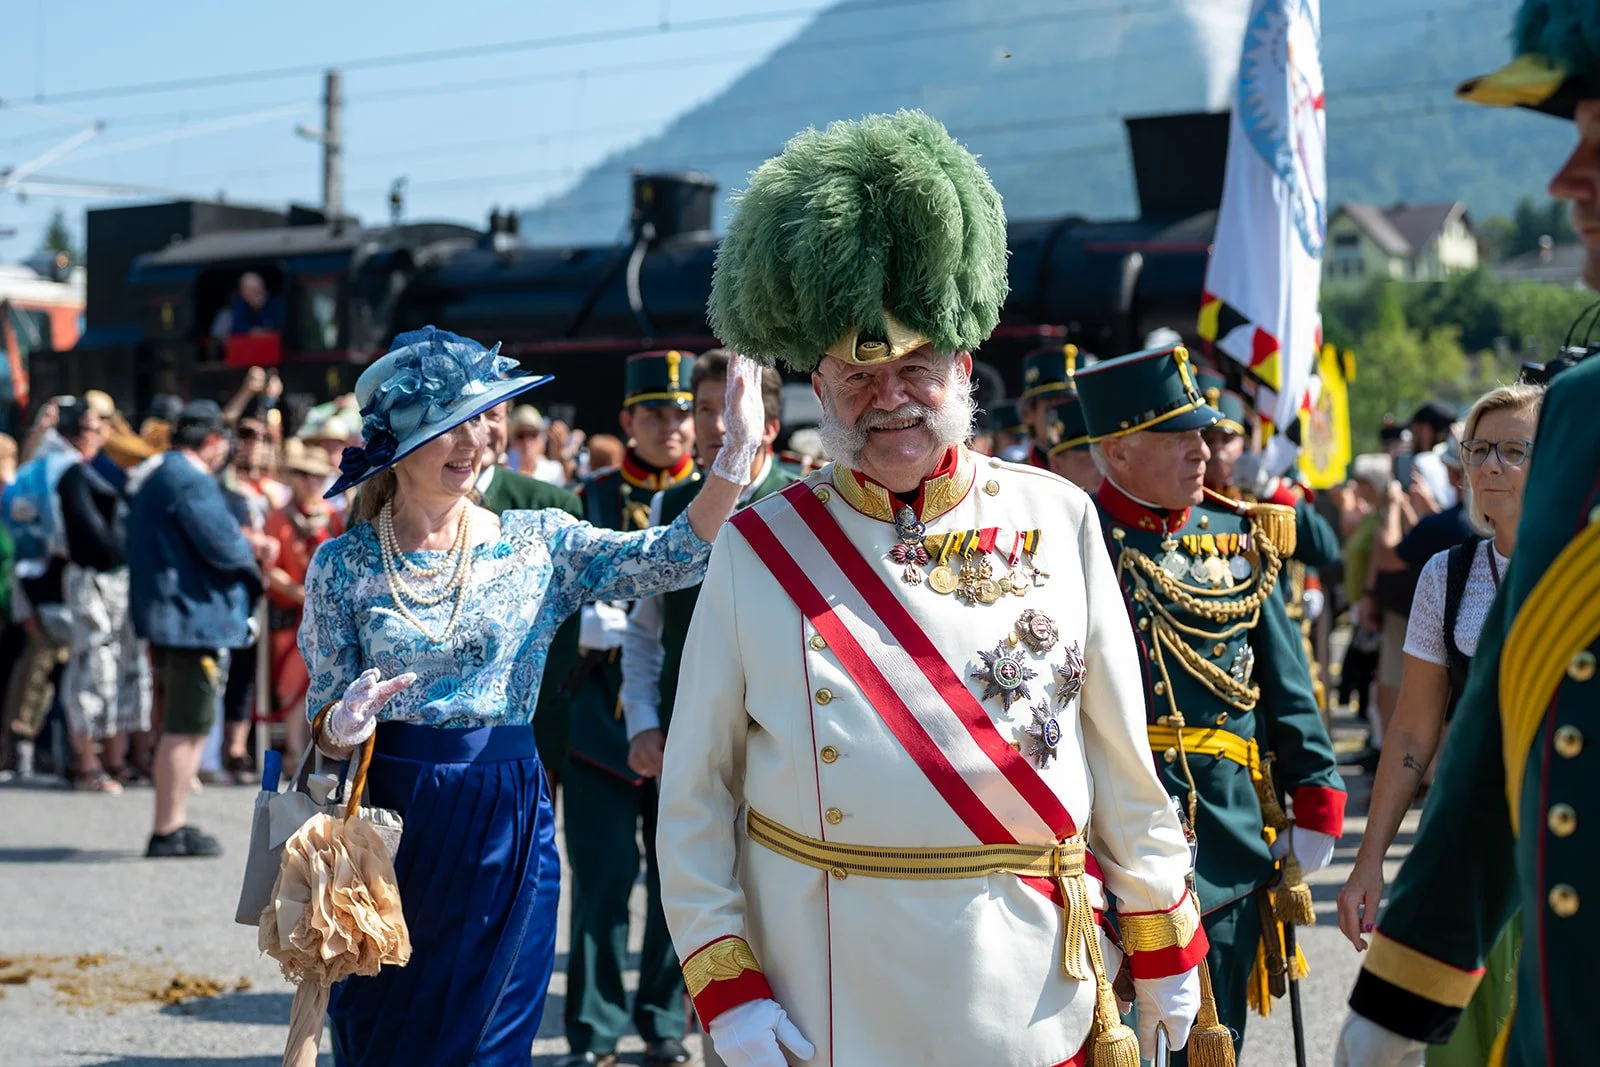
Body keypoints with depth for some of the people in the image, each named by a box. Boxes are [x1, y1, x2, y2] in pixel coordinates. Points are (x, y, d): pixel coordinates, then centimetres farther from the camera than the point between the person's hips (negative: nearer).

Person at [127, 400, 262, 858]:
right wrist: (250, 554, -1)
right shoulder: (191, 481, -16)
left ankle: (174, 824, 22)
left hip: (167, 616, 11)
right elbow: (223, 545, -23)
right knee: (186, 729, -7)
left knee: (182, 728, 17)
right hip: (197, 618, -11)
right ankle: (167, 832, -5)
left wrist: (241, 547, 11)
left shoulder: (156, 480, 18)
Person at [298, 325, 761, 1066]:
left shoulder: (537, 543, 1)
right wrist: (343, 723, -22)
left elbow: (670, 559, -12)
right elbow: (323, 717, 1)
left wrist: (735, 458, -25)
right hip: (389, 822, -1)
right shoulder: (343, 565, 0)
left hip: (506, 825, 1)